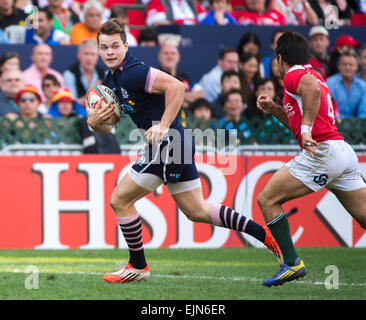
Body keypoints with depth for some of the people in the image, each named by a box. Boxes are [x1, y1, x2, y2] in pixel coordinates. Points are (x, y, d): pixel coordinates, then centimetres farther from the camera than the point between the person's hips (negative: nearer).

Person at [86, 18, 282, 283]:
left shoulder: (133, 73, -17)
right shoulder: (111, 80, 13)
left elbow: (176, 86, -27)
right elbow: (108, 126, 19)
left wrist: (163, 126, -28)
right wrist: (95, 122, -4)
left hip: (168, 143, -10)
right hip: (178, 144, 10)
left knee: (120, 200, -2)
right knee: (197, 212, 14)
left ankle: (138, 266, 10)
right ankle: (266, 234, 14)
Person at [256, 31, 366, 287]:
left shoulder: (293, 75, -1)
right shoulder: (313, 75, 27)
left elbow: (313, 89, -25)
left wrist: (306, 129, -27)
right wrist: (274, 109, 24)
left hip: (322, 152, -9)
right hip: (345, 153, 9)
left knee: (267, 199, -3)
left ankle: (292, 263, -9)